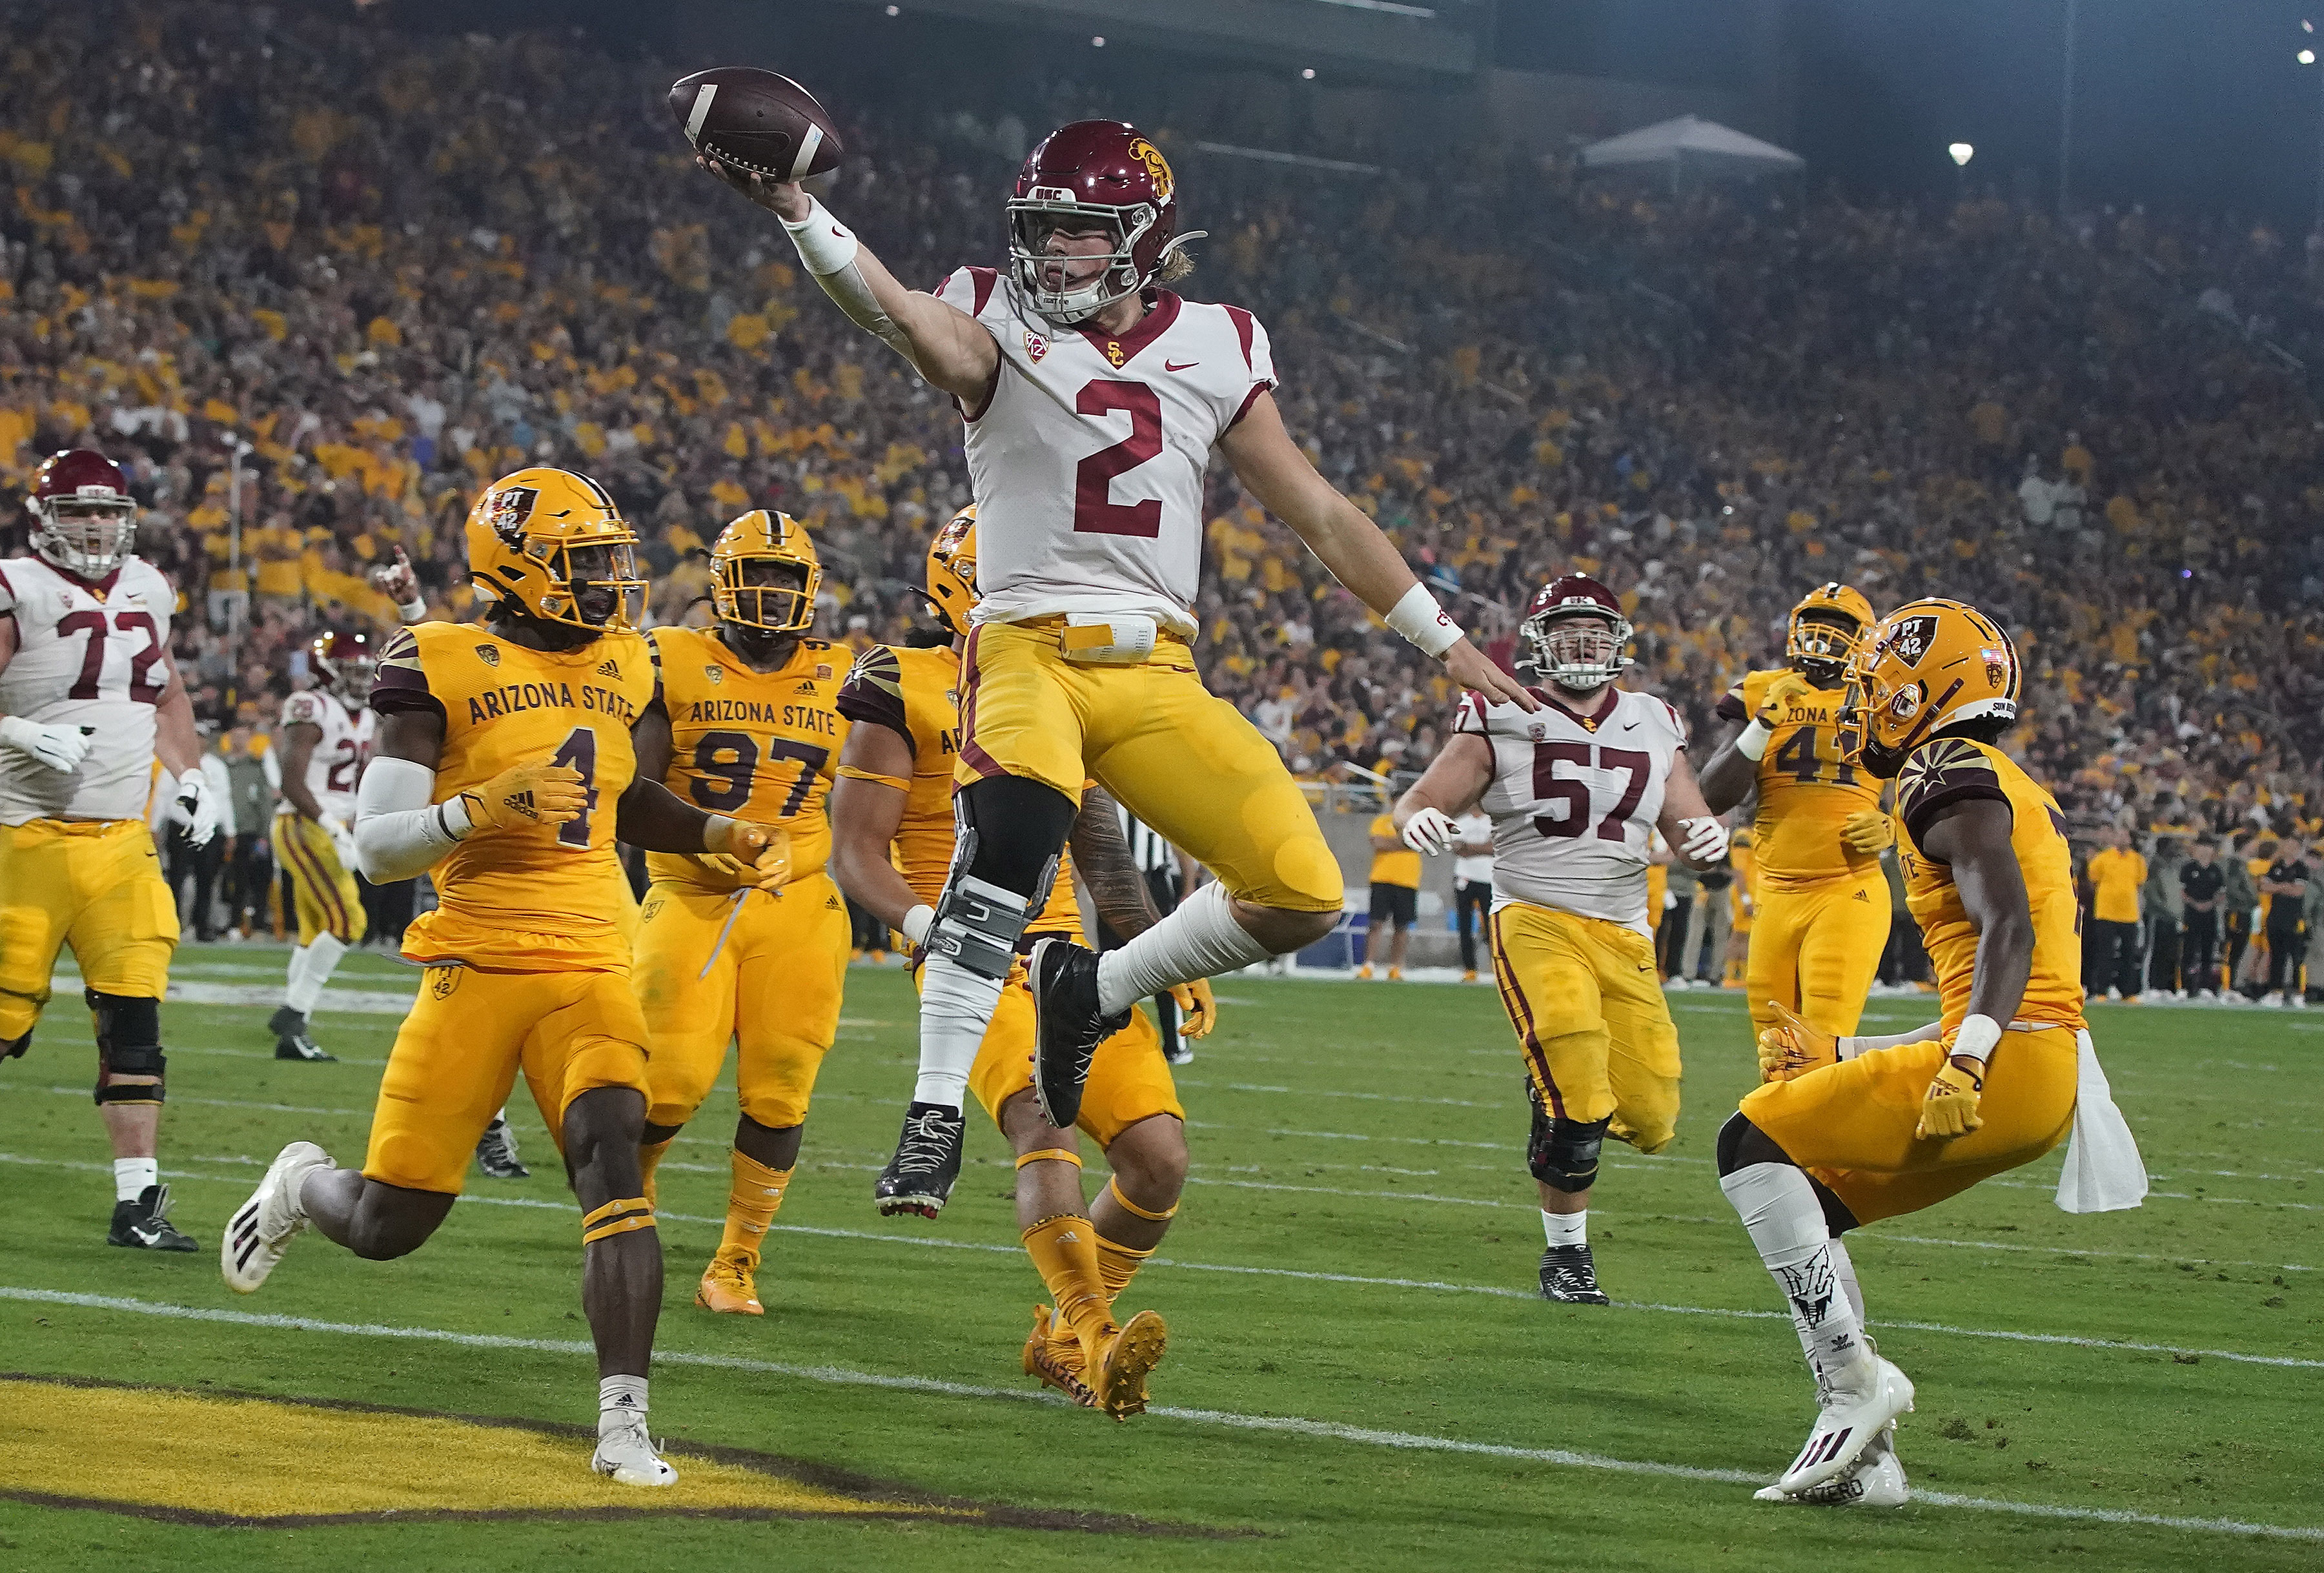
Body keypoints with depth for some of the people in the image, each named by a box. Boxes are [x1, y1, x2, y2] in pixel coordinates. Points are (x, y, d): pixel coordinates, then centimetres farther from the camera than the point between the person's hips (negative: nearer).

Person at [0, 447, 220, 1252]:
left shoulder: (144, 591, 11)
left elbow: (167, 695, 26)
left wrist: (190, 775, 15)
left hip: (122, 838, 5)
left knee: (133, 1018, -2)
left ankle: (137, 1199, 0)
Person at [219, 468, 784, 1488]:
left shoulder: (623, 669, 13)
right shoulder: (440, 672, -6)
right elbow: (376, 847, -10)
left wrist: (719, 834, 19)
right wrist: (485, 807, -24)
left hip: (593, 969, 3)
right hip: (476, 968, -3)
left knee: (613, 1163, -22)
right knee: (388, 1227, 3)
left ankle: (622, 1424, -23)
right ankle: (300, 1184, 40)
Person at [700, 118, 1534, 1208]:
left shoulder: (1213, 351, 10)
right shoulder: (1001, 331, 1)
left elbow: (1320, 516, 16)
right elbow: (907, 321, -24)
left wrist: (1448, 645, 17)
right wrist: (796, 212, -43)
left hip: (1156, 674, 4)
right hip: (1029, 653, -4)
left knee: (1302, 896, -7)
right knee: (1011, 834, -35)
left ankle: (1092, 991, 18)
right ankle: (938, 1104, -28)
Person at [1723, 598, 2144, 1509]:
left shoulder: (1952, 778, -5)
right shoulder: (2009, 791, 25)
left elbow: (2010, 930, -20)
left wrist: (1965, 1064, -30)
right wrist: (1840, 1059, 29)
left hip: (2009, 1062, -10)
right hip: (2047, 1076, 10)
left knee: (1754, 1145, -6)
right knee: (1801, 1205, 14)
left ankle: (1853, 1376, -11)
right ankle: (1865, 1458, 10)